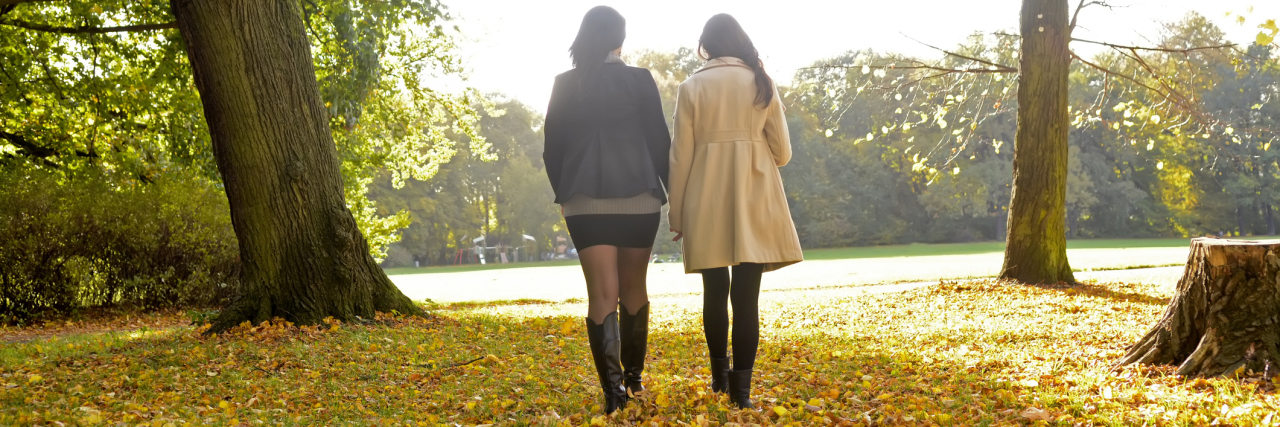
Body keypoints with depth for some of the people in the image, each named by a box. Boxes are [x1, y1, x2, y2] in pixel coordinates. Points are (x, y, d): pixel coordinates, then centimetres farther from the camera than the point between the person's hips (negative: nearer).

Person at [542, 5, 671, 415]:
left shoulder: (565, 84, 3)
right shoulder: (639, 80, -2)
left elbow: (553, 146, 6)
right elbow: (659, 141, -1)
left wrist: (563, 193, 18)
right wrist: (674, 195, 8)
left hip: (585, 200, 1)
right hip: (637, 197, -1)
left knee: (602, 293, -2)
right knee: (633, 288, 15)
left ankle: (613, 382, -18)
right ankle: (633, 375, 26)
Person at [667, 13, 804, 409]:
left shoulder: (692, 88, 0)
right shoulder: (762, 84, 3)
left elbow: (681, 156, -1)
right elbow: (782, 151, 6)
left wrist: (677, 213, 7)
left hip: (708, 201, 0)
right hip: (756, 199, 0)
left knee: (715, 290, 13)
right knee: (746, 294, -1)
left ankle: (719, 373, 24)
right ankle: (741, 386, -4)